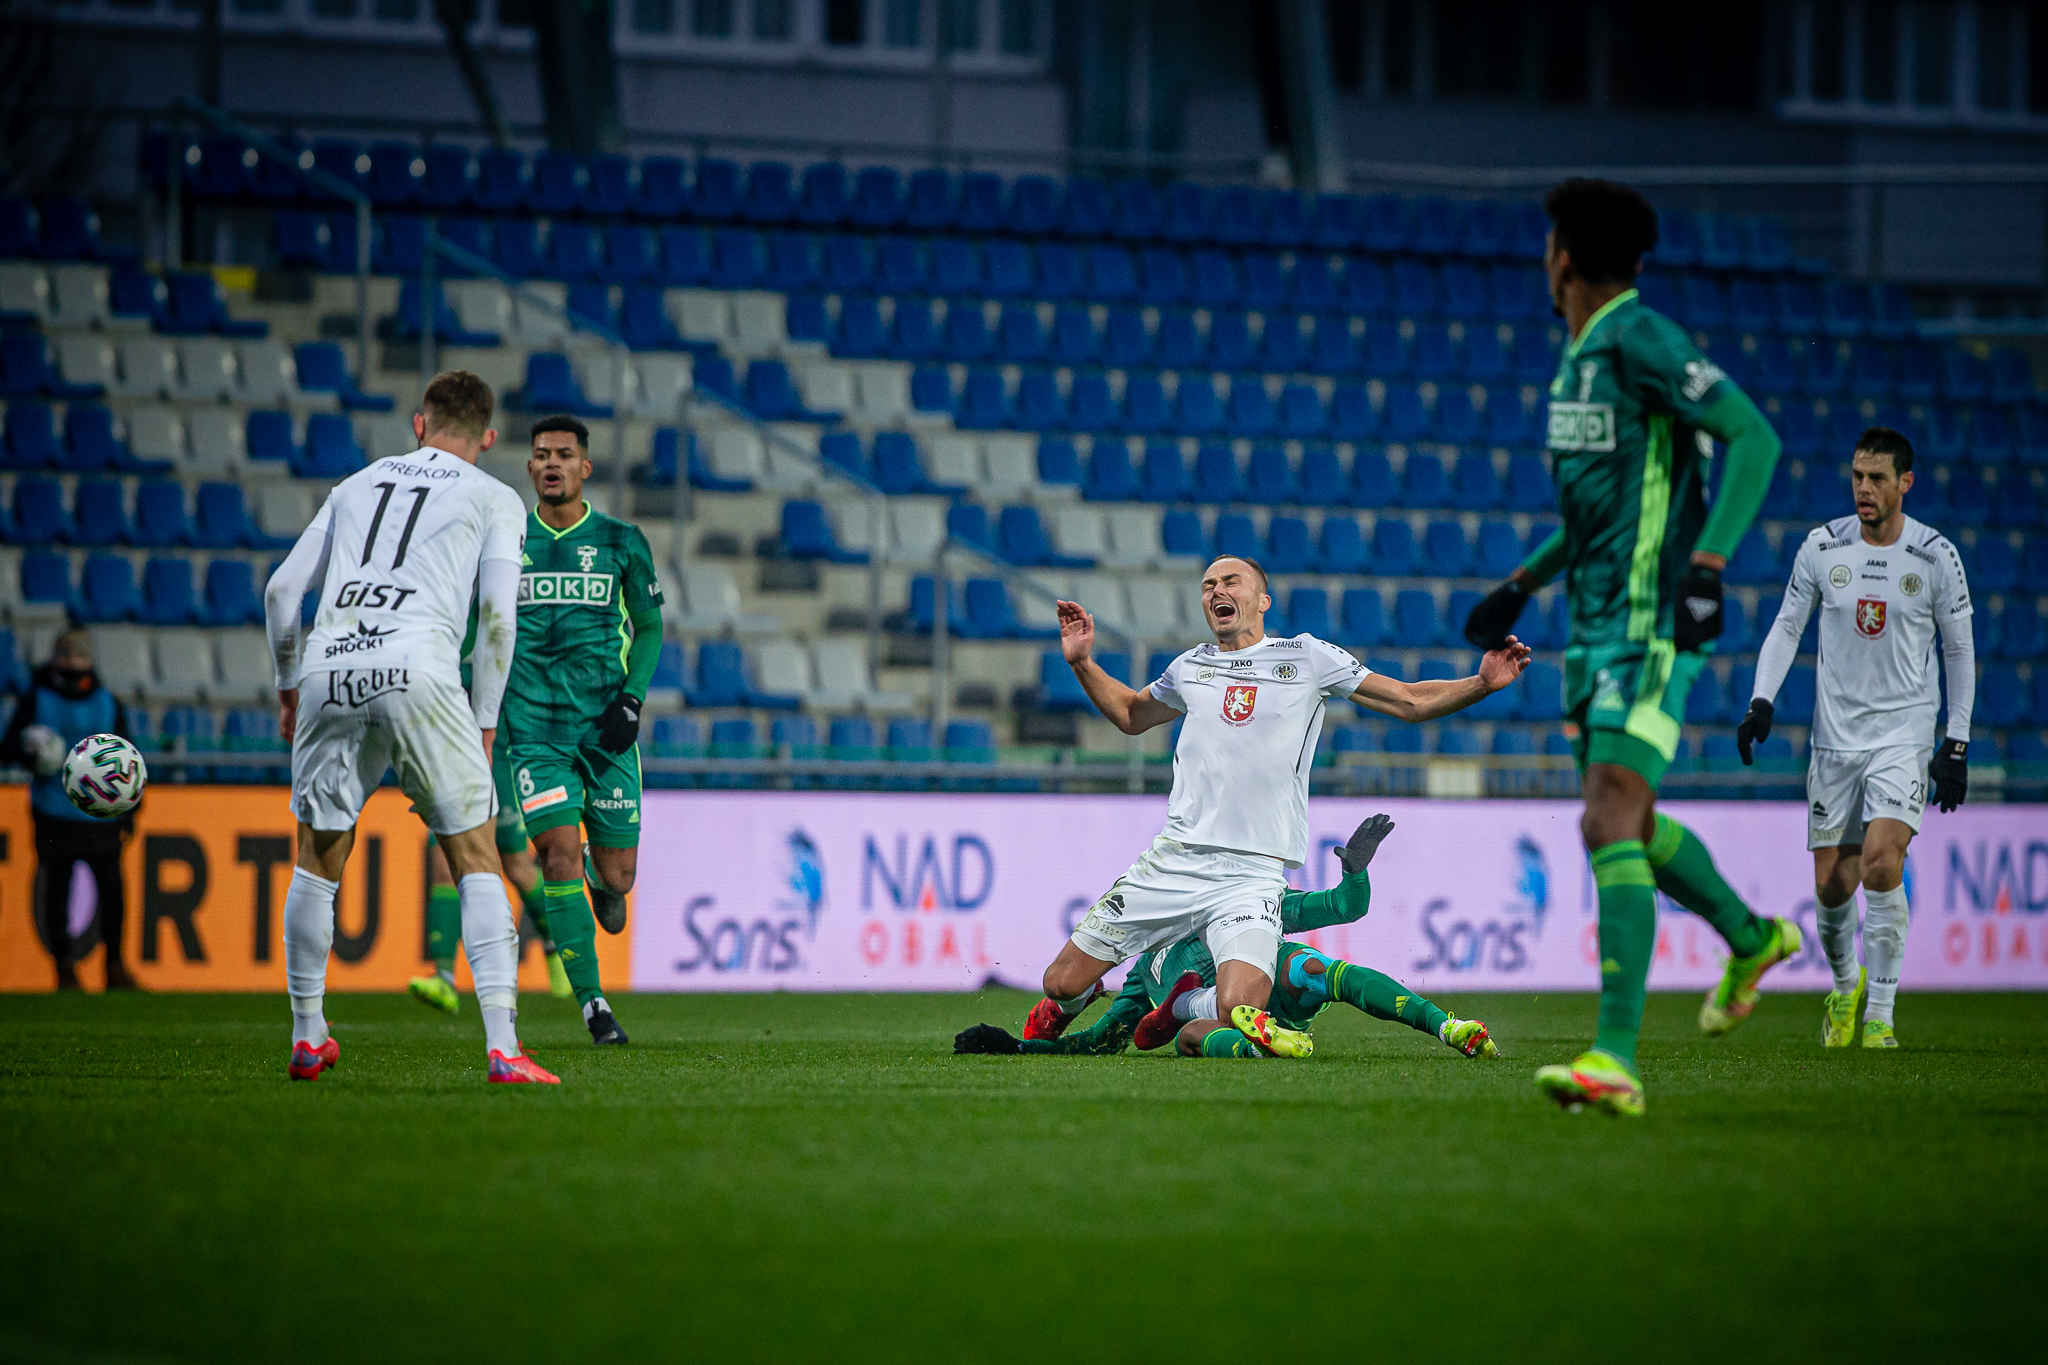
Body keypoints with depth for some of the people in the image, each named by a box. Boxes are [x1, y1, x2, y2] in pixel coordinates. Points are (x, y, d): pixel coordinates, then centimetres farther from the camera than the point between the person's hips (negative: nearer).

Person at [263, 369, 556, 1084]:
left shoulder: (358, 483, 26)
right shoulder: (494, 500, 15)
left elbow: (282, 589, 21)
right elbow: (498, 617, 4)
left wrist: (289, 688, 32)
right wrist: (483, 726, 10)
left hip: (329, 667, 3)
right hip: (418, 670, -3)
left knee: (318, 860, 18)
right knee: (476, 863, 2)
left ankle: (307, 1037, 24)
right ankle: (502, 1047, -10)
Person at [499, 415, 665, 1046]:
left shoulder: (621, 542, 4)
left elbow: (649, 627, 12)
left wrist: (632, 696, -3)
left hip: (606, 730, 0)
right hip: (534, 728, 0)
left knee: (616, 876, 2)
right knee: (561, 855, -15)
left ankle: (601, 877, 42)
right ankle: (593, 1005, -9)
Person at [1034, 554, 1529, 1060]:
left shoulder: (1306, 657, 5)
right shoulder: (1190, 667, 14)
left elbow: (1411, 702, 6)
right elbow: (1131, 714, 34)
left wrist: (1482, 683, -9)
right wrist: (1082, 663, 20)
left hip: (1250, 877, -3)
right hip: (1173, 862, 3)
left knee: (1238, 1017, -23)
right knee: (1063, 983, -1)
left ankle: (1192, 1032, 14)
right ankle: (1059, 1015, 37)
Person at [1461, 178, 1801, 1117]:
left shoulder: (1639, 341, -13)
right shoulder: (1581, 354, 17)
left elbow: (1754, 437, -20)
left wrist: (1706, 565, -27)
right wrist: (1526, 582, 27)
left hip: (1651, 626, -10)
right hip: (1595, 623, 10)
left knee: (1609, 825, -19)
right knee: (1628, 826, 21)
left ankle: (1615, 1058, -25)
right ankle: (1751, 939, 46)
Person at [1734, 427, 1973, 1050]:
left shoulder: (1937, 556, -5)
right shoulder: (1822, 547, -1)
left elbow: (1960, 651, 4)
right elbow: (1787, 626, 9)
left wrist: (1956, 746, 1)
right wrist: (1762, 702, -5)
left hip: (1905, 734, -2)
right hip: (1835, 735, 2)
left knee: (1881, 860, -22)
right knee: (1831, 884, 2)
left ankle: (1881, 1015, -12)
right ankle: (1845, 986, 32)